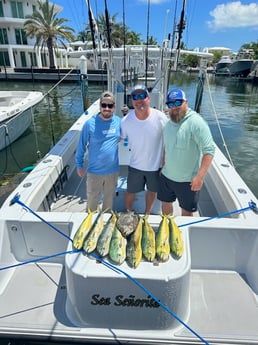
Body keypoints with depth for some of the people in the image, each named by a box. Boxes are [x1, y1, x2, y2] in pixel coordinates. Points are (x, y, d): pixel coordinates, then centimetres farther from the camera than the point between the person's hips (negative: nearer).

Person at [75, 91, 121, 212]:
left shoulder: (118, 121, -8)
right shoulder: (90, 123, -15)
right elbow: (82, 145, -5)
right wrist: (79, 165, 0)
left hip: (113, 170, 3)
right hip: (94, 171, -2)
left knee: (109, 197, 23)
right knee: (92, 199, 16)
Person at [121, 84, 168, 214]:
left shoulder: (160, 118, -19)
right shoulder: (126, 121, -16)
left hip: (155, 165, 0)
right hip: (135, 166, 0)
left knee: (152, 191, 21)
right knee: (130, 192, 18)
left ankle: (147, 213, 49)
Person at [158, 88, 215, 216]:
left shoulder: (195, 122, -19)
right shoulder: (169, 123, 5)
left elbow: (209, 150, -24)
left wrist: (200, 176, -28)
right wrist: (163, 167, 15)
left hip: (188, 180, -6)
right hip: (166, 176, 7)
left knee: (186, 211, 12)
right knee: (165, 203, 22)